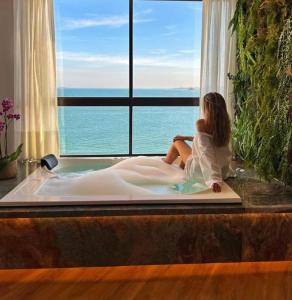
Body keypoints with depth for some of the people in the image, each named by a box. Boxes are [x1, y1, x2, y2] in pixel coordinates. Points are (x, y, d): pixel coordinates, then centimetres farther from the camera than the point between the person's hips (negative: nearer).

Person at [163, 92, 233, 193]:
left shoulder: (202, 124, -23)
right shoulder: (224, 125, -3)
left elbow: (207, 153, -34)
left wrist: (214, 179, -42)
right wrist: (186, 138, 20)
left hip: (199, 172, -6)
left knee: (177, 142, 19)